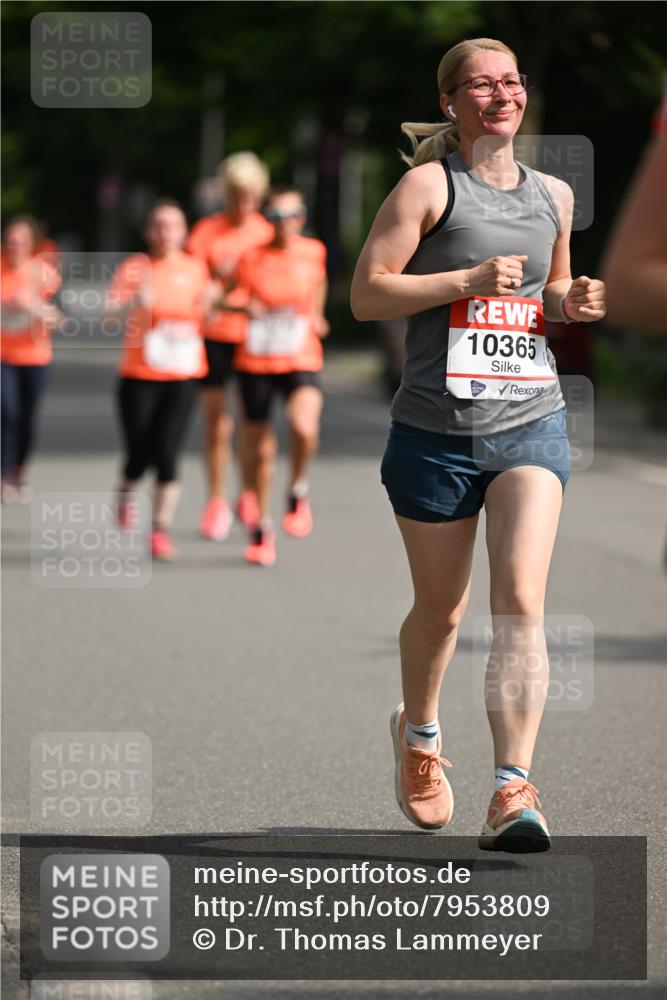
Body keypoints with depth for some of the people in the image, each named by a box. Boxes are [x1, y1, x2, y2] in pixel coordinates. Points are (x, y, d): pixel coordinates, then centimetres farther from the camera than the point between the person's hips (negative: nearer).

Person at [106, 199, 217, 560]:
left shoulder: (195, 268, 6)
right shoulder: (135, 267, -4)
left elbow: (204, 317, 17)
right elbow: (110, 308, -17)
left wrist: (209, 302, -5)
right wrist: (136, 302, -36)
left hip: (183, 377, 2)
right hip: (140, 377, -1)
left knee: (167, 454, -10)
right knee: (140, 455, 0)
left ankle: (161, 530, -1)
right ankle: (125, 492, 34)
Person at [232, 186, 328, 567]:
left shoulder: (313, 251, 1)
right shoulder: (253, 257, -4)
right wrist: (245, 308, -15)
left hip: (302, 361, 0)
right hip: (256, 363, 0)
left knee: (304, 428, -29)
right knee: (261, 450, 7)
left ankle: (298, 491, 0)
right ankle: (263, 528, 26)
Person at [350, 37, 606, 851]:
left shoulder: (552, 196, 12)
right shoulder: (429, 185, -3)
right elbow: (365, 294, -9)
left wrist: (572, 304, 4)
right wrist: (468, 279, -18)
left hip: (532, 425, 2)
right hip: (436, 431, -2)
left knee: (521, 600, -15)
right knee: (440, 609, 12)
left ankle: (513, 792, -18)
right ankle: (419, 733, 42)